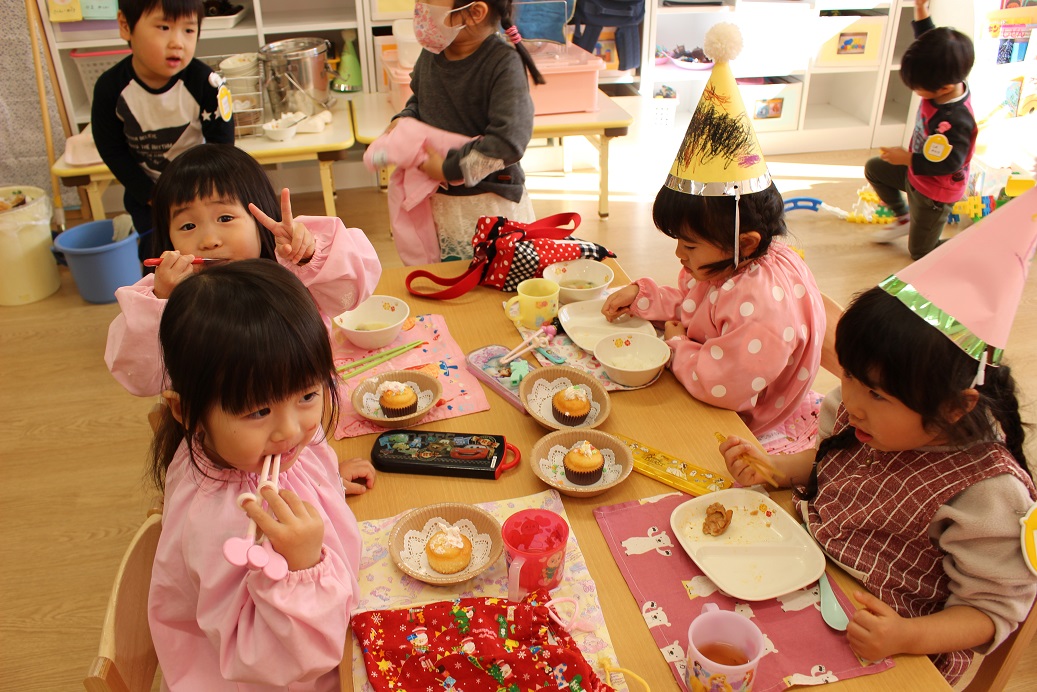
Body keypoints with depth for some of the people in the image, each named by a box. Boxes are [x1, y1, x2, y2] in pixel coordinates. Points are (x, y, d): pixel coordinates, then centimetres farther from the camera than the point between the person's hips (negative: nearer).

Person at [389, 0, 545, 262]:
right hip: (438, 200, 6)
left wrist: (449, 170, -25)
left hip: (489, 202, -6)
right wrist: (402, 120, -2)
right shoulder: (431, 54, -1)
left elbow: (508, 141, -29)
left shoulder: (503, 64, -21)